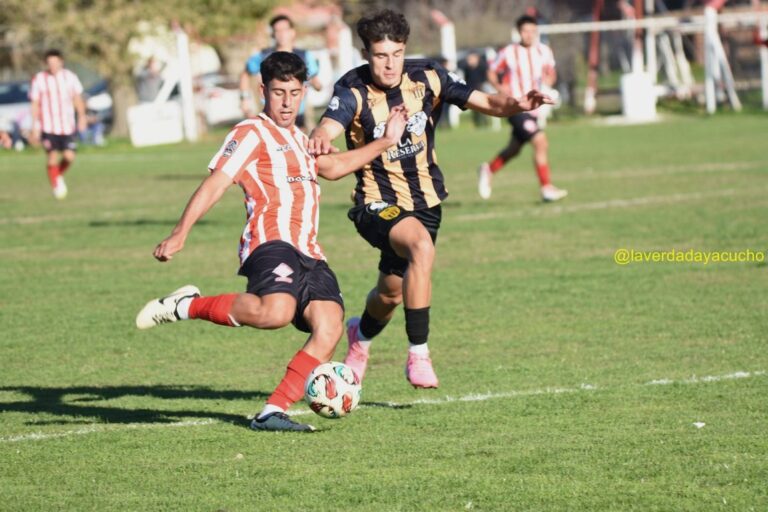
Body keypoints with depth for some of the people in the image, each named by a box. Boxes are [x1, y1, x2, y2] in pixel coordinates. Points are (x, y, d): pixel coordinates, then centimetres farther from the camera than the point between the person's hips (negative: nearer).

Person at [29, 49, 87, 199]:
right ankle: (56, 186, 7)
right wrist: (35, 127, -3)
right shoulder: (39, 80, -4)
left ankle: (59, 176, 26)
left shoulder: (70, 77, 3)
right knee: (52, 157, -7)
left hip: (68, 125, 2)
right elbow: (35, 104, 0)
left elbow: (77, 98, 12)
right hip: (49, 127, -2)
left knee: (69, 156, -3)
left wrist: (82, 116, -1)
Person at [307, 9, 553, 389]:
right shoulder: (354, 91, -18)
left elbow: (483, 102, -8)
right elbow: (329, 125, -38)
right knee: (421, 246, -35)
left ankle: (361, 335, 53)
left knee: (392, 293, 16)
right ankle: (418, 355, -26)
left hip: (425, 200, 5)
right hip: (378, 204, -5)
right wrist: (320, 138, -62)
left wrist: (515, 105, -30)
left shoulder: (426, 78, -7)